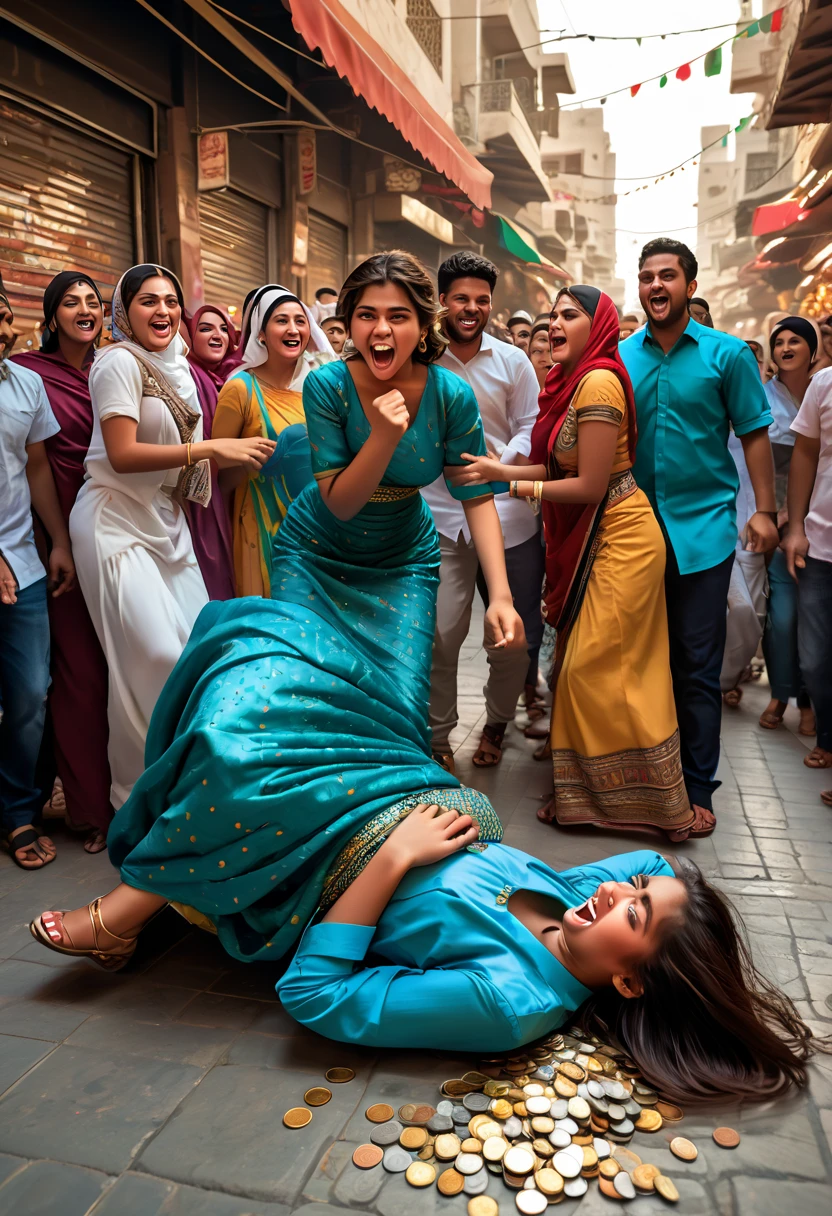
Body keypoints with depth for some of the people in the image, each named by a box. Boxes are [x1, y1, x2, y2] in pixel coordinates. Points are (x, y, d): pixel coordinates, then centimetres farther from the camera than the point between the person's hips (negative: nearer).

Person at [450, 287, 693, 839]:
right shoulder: (570, 381, 12)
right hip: (589, 538, 9)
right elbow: (558, 466, 9)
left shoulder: (599, 381, -18)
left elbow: (590, 485, -19)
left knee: (597, 668, -3)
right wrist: (498, 469, -1)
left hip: (618, 537, -9)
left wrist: (515, 485, -12)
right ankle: (589, 793, 27)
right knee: (582, 664, 13)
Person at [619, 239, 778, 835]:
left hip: (702, 528, -2)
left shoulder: (727, 353, 0)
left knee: (697, 666, 2)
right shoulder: (620, 356, 6)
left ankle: (697, 786, 15)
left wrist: (765, 510, -6)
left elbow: (755, 433, 2)